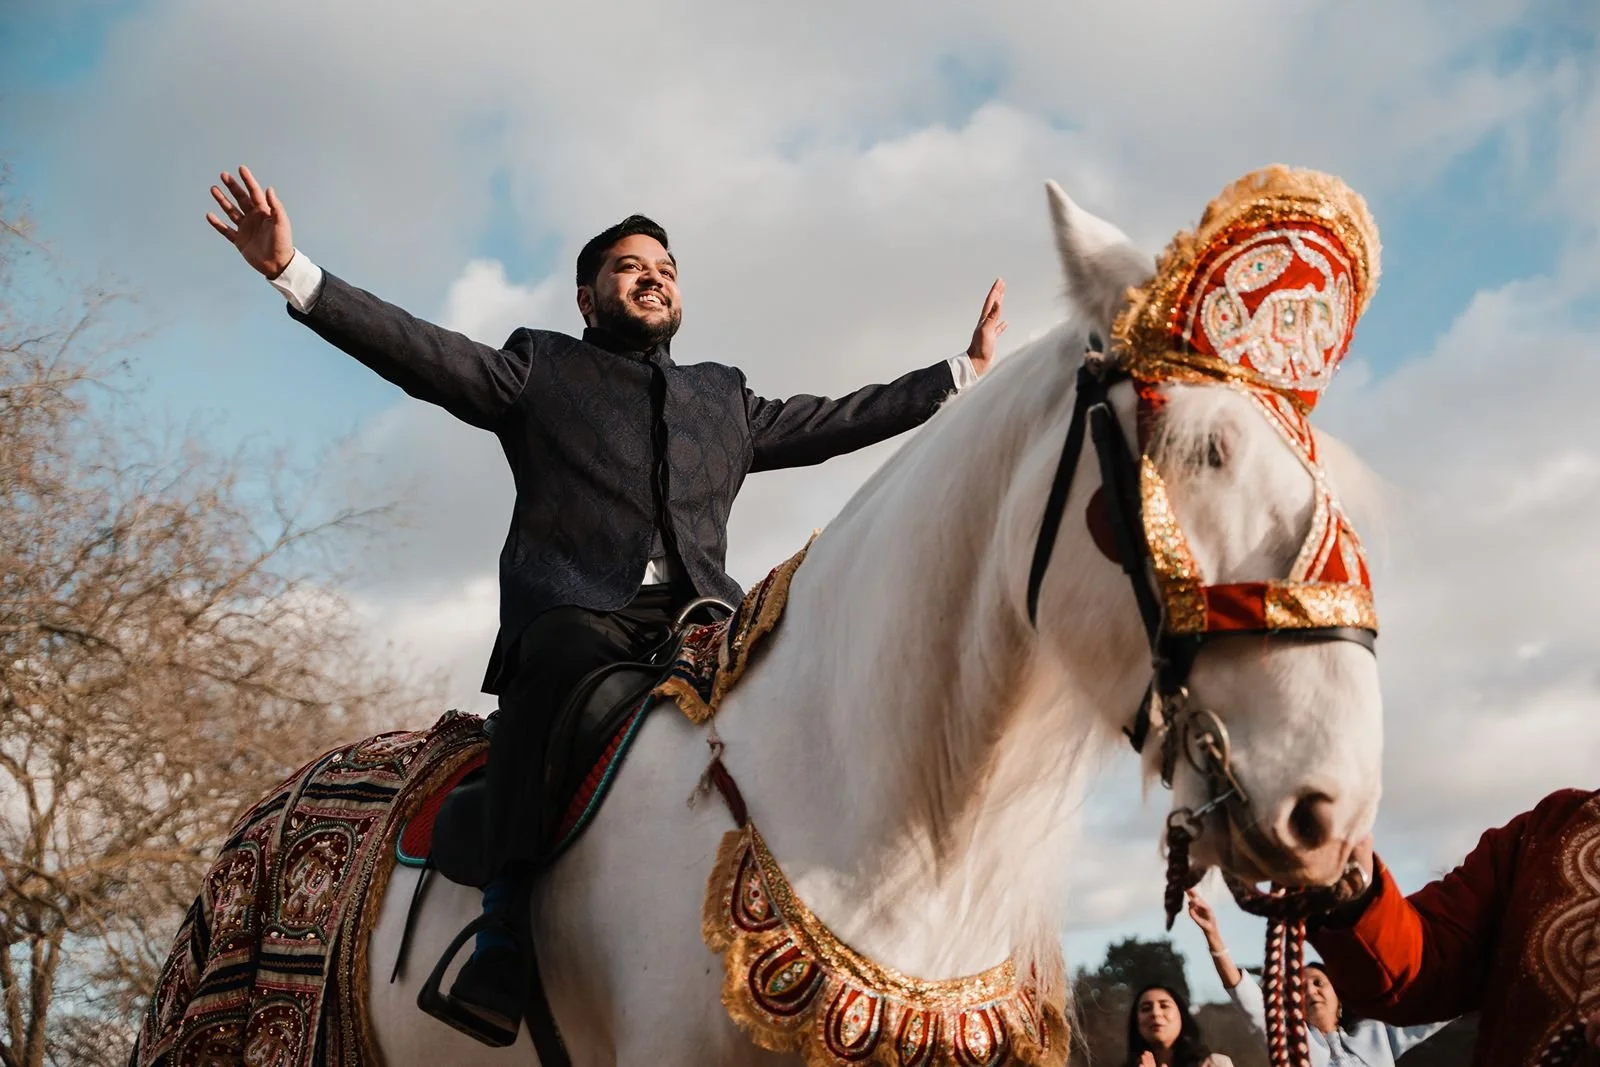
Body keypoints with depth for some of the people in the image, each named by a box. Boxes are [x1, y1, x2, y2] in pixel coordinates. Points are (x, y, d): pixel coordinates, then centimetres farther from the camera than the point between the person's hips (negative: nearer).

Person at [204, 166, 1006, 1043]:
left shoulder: (727, 398, 32)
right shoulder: (539, 368, 22)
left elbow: (834, 421, 35)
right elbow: (420, 351, 11)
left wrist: (965, 370, 36)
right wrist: (294, 274, -1)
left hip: (699, 614, 4)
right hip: (577, 608, -4)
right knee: (559, 657, -38)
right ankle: (506, 938, -41)